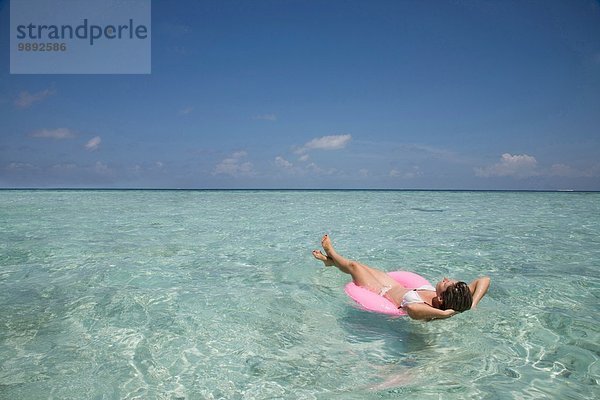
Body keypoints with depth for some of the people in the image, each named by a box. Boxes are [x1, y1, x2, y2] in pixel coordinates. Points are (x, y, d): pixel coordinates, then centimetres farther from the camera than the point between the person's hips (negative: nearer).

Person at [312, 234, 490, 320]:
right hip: (397, 287, 6)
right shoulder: (457, 299, -29)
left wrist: (443, 313, -62)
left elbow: (411, 308, -71)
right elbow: (484, 280, -27)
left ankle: (330, 253, 49)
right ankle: (331, 260, 55)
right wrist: (471, 306, -38)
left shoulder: (424, 309, -48)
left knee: (353, 265, 15)